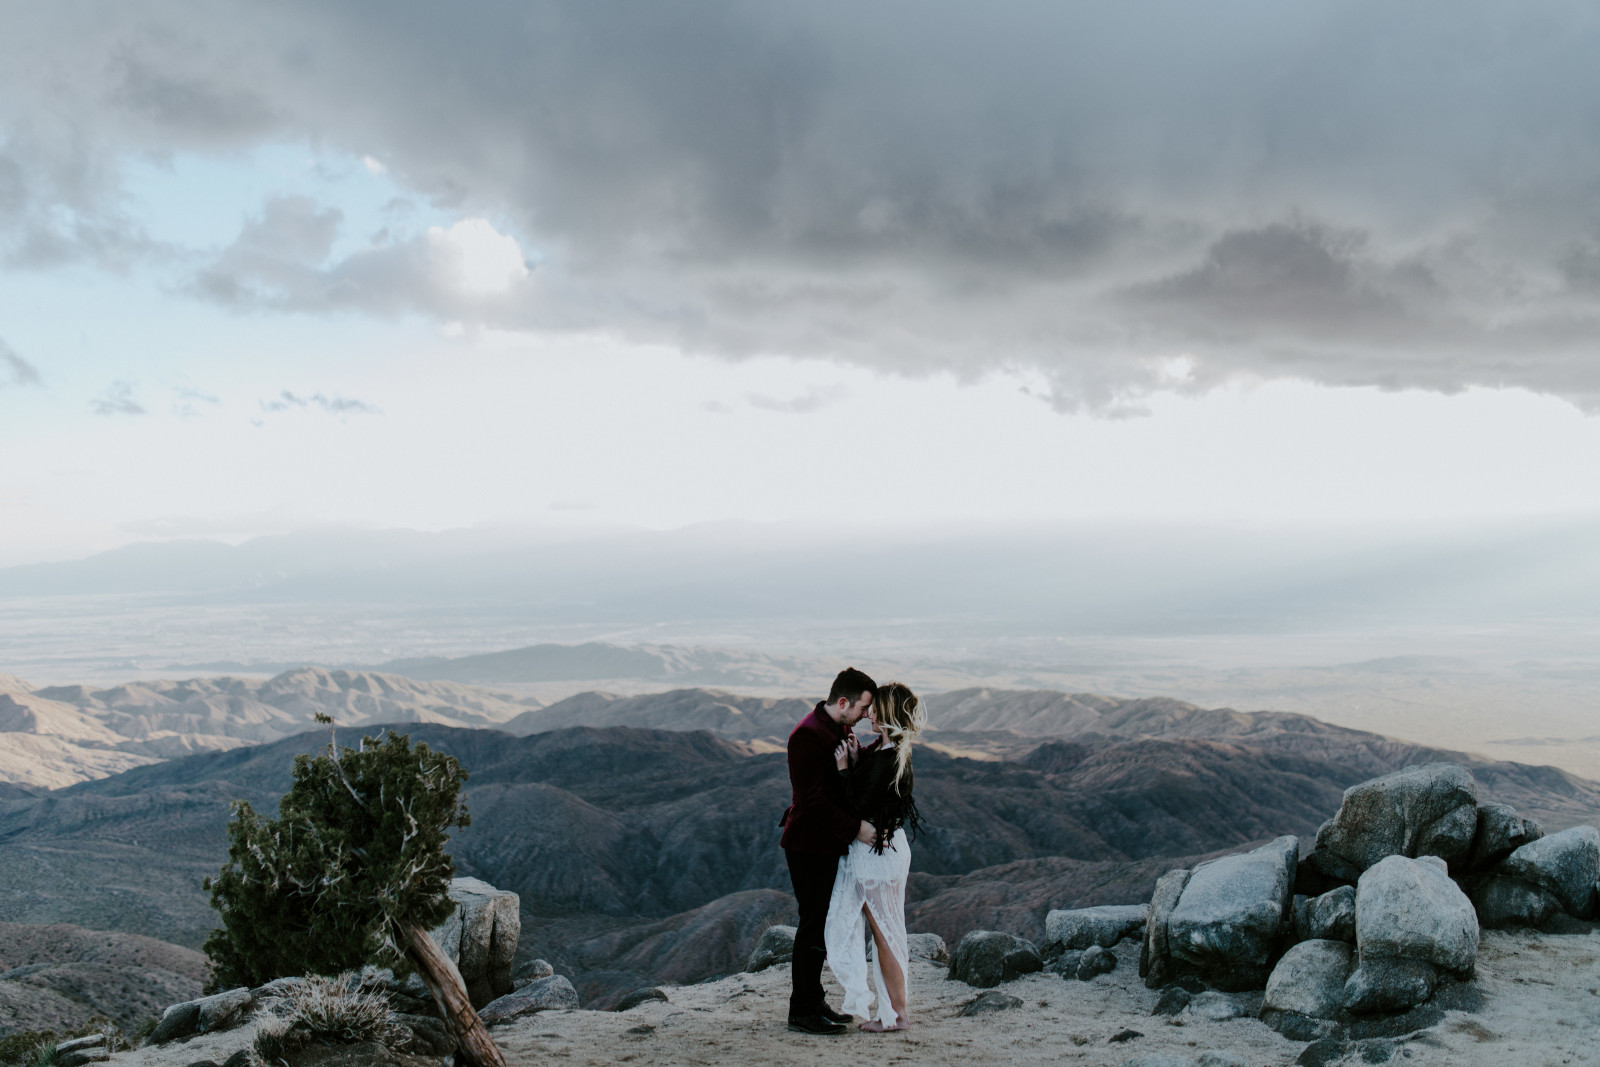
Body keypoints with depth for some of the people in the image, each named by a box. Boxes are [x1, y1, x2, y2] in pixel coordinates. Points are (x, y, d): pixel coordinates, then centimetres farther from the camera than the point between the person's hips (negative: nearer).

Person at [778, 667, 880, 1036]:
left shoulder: (840, 731, 12)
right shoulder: (809, 735, -20)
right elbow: (811, 799, -24)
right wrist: (855, 828, -23)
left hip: (829, 845, 10)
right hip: (809, 846, -10)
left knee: (821, 923, 16)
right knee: (814, 925, -4)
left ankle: (813, 1001, 26)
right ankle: (802, 1012, 5)